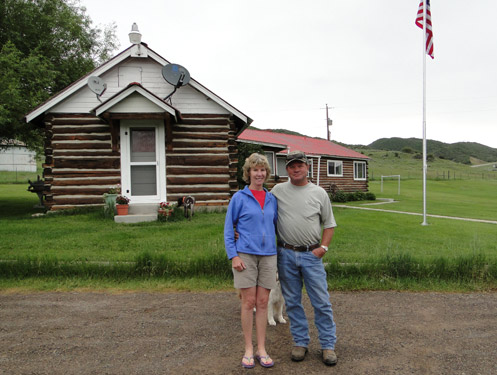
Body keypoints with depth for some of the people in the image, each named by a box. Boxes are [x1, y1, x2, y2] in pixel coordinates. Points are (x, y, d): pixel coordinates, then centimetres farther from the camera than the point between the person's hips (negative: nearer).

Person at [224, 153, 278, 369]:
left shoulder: (271, 199, 9)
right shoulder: (239, 198, -2)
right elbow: (228, 228, -2)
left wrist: (280, 252, 9)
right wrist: (233, 256, -10)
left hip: (268, 256, 3)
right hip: (246, 255, -3)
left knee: (263, 303, 7)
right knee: (249, 302, 2)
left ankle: (261, 350, 18)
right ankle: (248, 350, 16)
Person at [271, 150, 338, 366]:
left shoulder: (319, 193, 2)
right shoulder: (278, 191, 3)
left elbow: (329, 224, 7)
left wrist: (323, 247, -5)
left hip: (312, 254, -1)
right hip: (286, 254, 1)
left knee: (321, 302, 3)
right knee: (292, 302, 11)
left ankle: (328, 345, 18)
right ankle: (300, 342, 26)